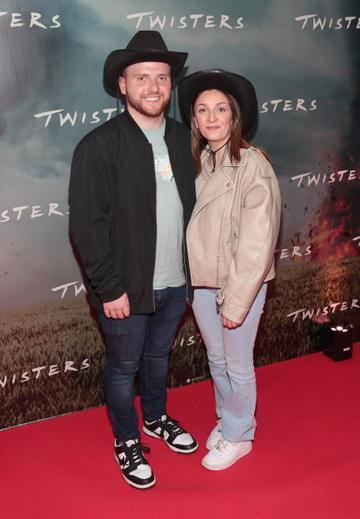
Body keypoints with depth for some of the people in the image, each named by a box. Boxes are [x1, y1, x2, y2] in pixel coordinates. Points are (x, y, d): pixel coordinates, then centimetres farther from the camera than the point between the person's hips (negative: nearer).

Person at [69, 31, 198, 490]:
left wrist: (193, 266, 6)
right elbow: (87, 225, -16)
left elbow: (189, 205, 8)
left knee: (158, 356, 25)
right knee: (123, 367, 14)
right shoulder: (98, 146, -16)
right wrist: (110, 289, -16)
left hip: (175, 282, 5)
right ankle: (126, 441, 37)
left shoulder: (182, 138, 1)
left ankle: (156, 419, 49)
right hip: (127, 289, -5)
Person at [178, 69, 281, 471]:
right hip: (201, 280, 6)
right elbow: (190, 225, 4)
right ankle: (226, 419, 44)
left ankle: (238, 436, 33)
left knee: (237, 365, 11)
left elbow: (256, 241, -18)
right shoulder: (197, 163, 2)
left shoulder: (253, 166, -16)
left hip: (240, 284, -5)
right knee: (216, 359, 21)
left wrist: (236, 301, -17)